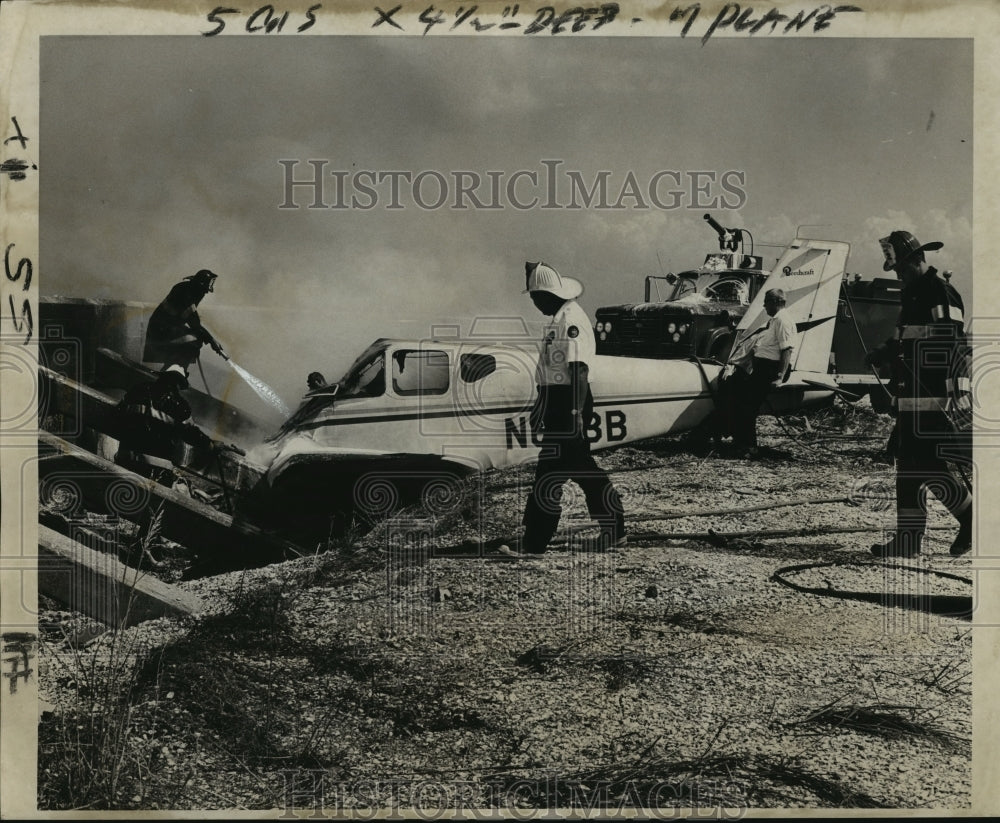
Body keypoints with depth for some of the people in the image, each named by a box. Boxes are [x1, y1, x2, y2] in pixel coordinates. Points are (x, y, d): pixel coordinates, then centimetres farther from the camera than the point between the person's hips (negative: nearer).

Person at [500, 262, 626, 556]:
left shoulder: (570, 320, -16)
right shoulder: (561, 317, 16)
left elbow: (578, 370, -22)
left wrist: (576, 411, -25)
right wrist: (541, 404, 27)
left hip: (567, 406, -10)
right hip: (558, 403, 10)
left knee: (550, 473, -7)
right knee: (582, 468, 15)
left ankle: (534, 542, -4)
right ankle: (614, 530, 23)